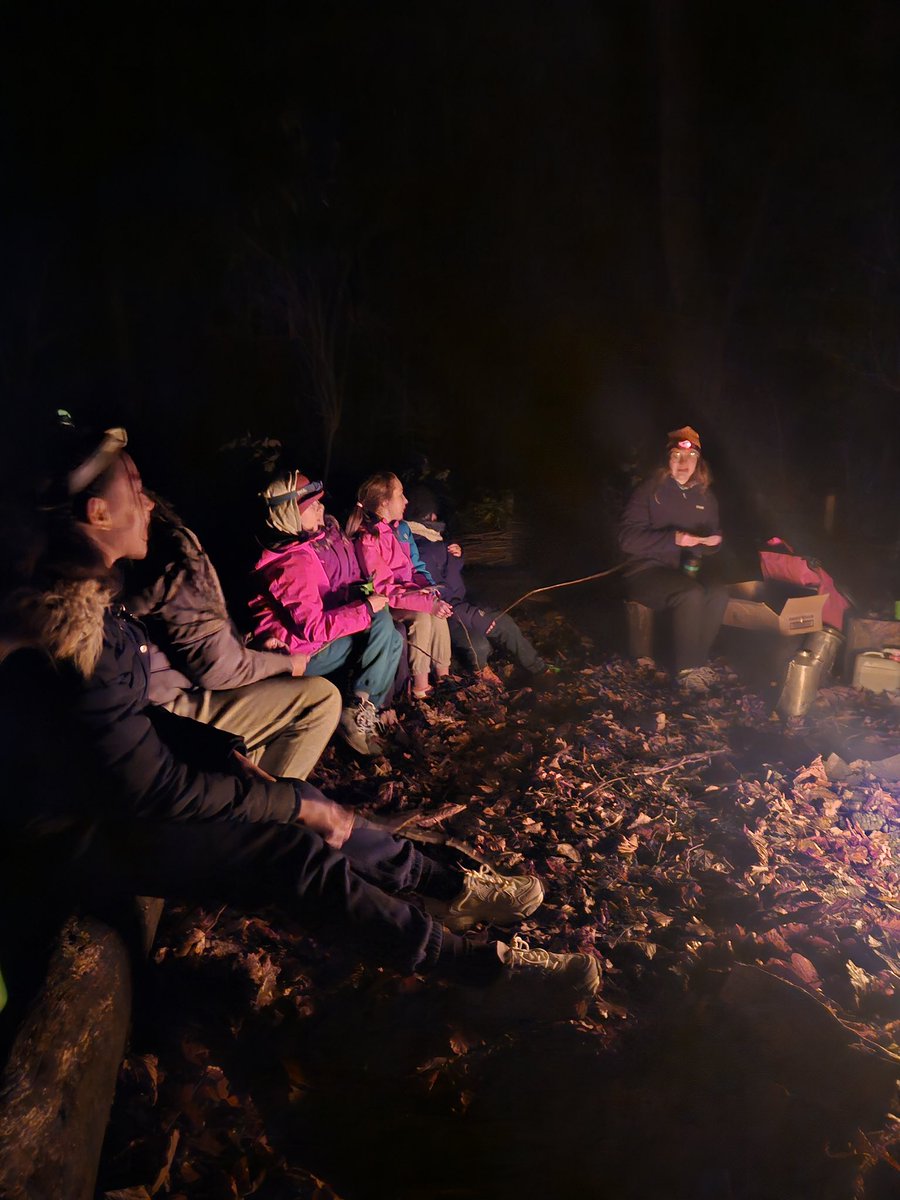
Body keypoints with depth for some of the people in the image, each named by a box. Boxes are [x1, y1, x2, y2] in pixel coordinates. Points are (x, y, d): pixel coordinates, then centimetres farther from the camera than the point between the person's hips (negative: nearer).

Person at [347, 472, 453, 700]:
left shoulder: (400, 529, 9)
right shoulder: (368, 539, -17)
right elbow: (383, 588, -22)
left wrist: (427, 588, -7)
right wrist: (426, 602, -29)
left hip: (406, 592, 7)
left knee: (437, 613, -21)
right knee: (421, 617, -29)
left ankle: (443, 674, -15)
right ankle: (419, 685, -21)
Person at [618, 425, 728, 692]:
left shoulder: (705, 496, 11)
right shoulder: (650, 490, -6)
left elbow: (713, 537, 20)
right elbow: (628, 538, -15)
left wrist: (709, 542, -6)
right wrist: (674, 539, -25)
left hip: (687, 569, 5)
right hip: (646, 570, -5)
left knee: (718, 593, -26)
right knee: (691, 594, -33)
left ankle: (699, 659, -11)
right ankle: (688, 667, -19)